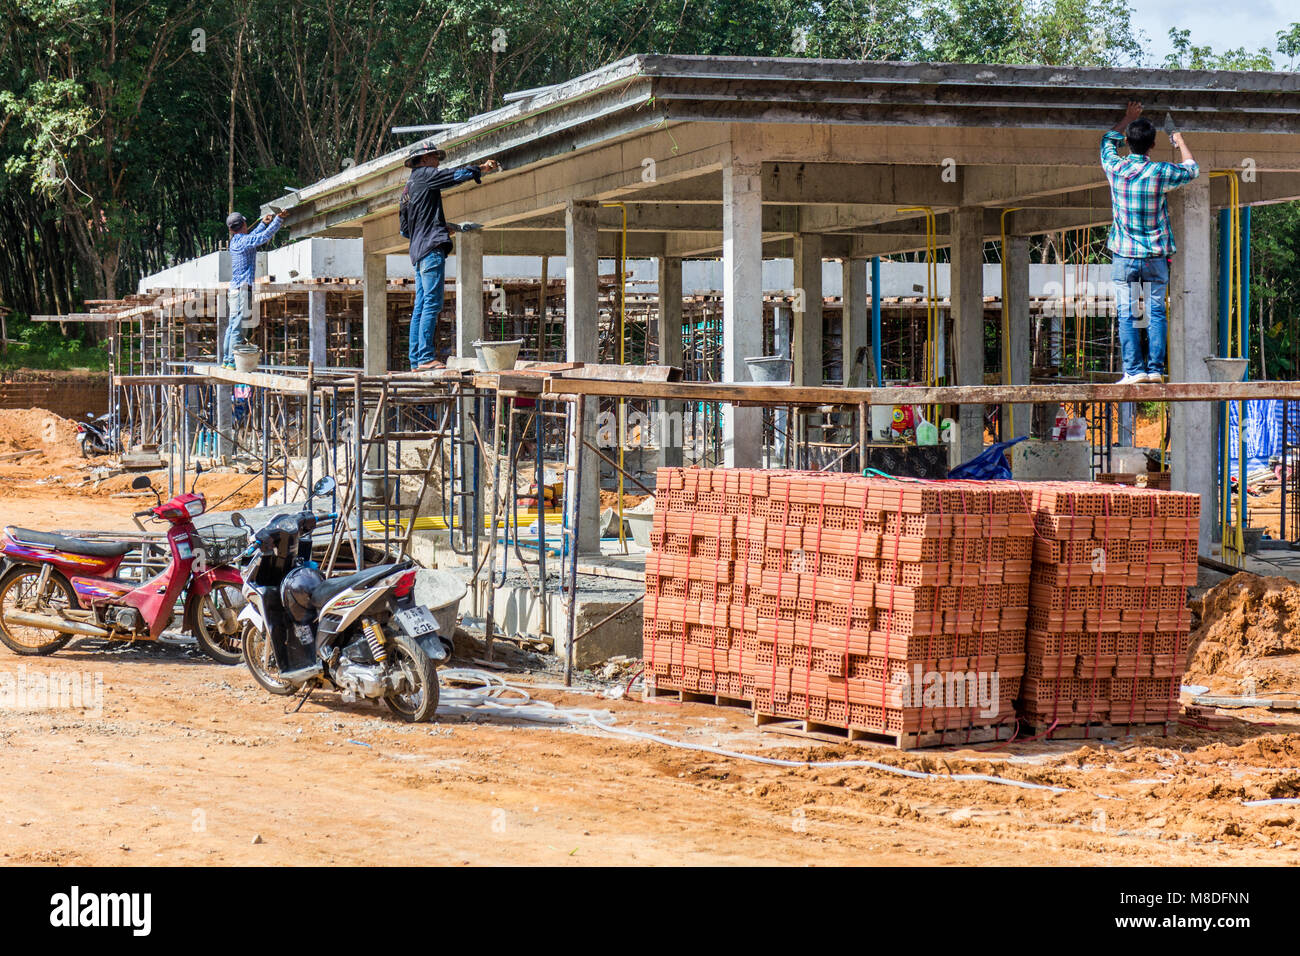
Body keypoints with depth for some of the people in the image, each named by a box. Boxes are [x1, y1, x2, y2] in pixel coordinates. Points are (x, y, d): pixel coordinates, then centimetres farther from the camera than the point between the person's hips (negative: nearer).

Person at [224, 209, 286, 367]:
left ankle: (227, 359, 13)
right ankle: (233, 360, -12)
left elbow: (253, 237, 34)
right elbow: (265, 236, -13)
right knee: (238, 326, -10)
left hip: (234, 288, 9)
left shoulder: (235, 241, 15)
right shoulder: (244, 241, -11)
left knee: (232, 326, 11)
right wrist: (278, 219, -5)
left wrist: (263, 223, 40)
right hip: (242, 288, -9)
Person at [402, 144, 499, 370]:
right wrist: (481, 168, 5)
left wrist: (440, 227, 25)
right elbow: (455, 175, -9)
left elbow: (405, 230, 26)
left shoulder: (407, 189, 25)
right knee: (432, 304, -13)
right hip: (431, 248, -10)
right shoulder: (424, 175, 0)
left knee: (420, 307, 7)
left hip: (418, 250, 10)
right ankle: (426, 357, -18)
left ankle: (416, 359, 4)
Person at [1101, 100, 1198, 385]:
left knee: (1127, 315, 0)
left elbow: (1107, 141, 20)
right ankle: (1156, 369, 1)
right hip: (1156, 255, 0)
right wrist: (1180, 143, 28)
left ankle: (1133, 370, -5)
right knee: (1156, 313, 5)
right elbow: (1192, 170, 13)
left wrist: (1127, 119, 32)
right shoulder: (1160, 173, -8)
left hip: (1124, 255, 0)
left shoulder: (1115, 167, -4)